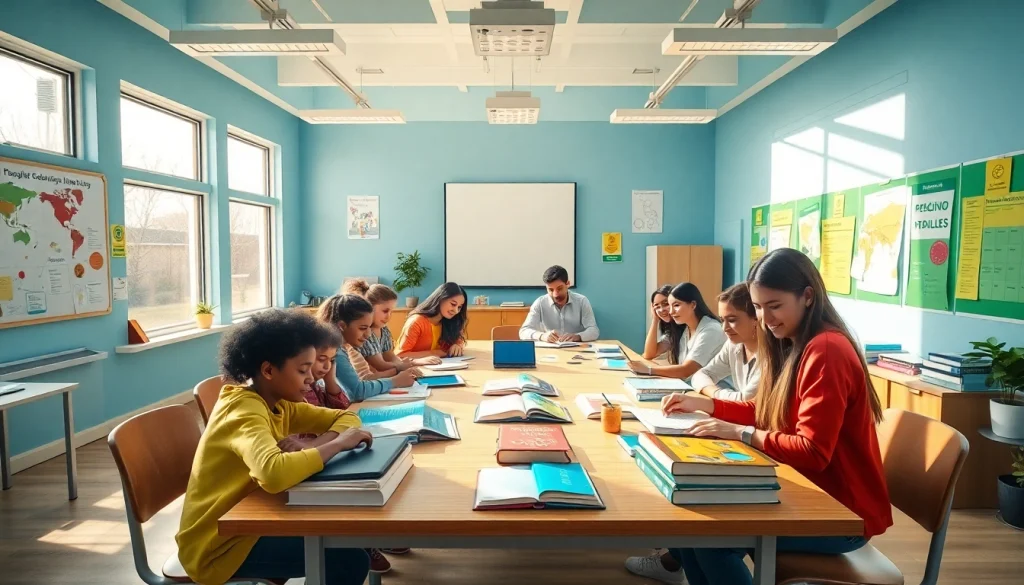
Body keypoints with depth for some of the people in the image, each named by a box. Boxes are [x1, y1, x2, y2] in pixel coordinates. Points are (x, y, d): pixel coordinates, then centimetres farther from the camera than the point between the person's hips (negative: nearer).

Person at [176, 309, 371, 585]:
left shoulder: (278, 404, 1)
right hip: (219, 544, -8)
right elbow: (273, 473, -46)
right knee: (351, 561, -15)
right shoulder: (244, 411, -26)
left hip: (244, 521, 9)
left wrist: (311, 445, -17)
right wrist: (337, 443, -32)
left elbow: (346, 417, 3)